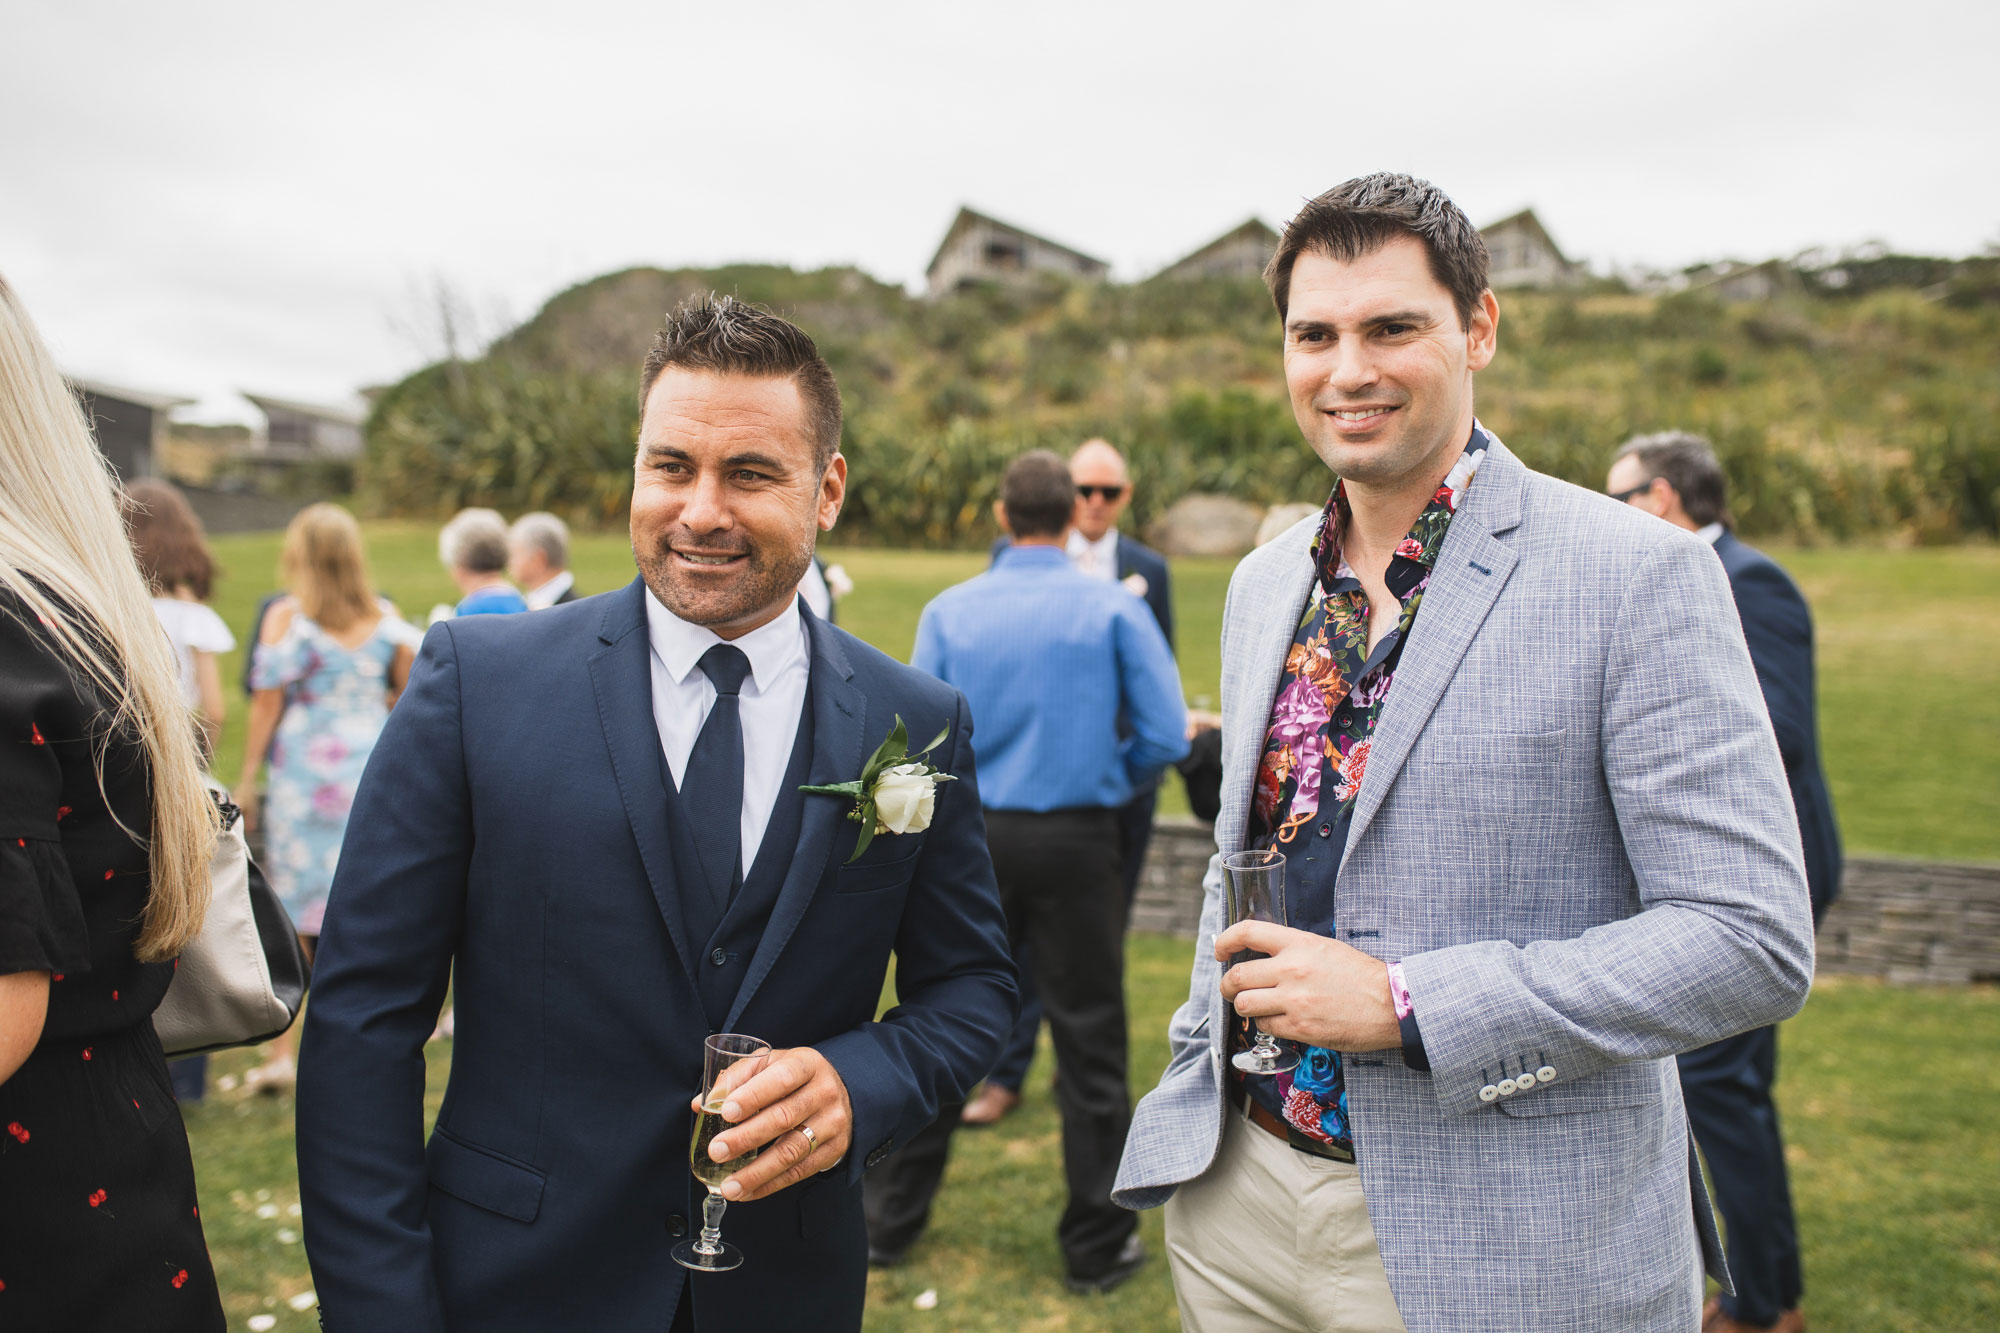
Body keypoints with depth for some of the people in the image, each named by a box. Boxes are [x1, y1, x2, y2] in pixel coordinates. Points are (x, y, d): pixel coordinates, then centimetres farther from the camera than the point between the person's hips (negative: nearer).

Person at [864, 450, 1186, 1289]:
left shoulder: (948, 611, 1)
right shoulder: (1113, 608, -4)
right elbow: (1166, 737, -9)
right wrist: (1113, 781, 9)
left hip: (972, 839, 2)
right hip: (1076, 841, -2)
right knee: (1089, 1042, 8)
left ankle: (890, 1221, 26)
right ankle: (1098, 1245, 19)